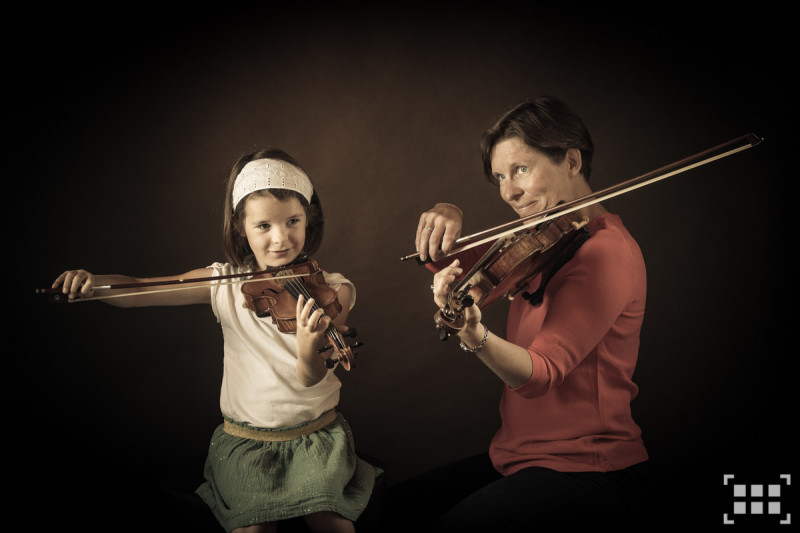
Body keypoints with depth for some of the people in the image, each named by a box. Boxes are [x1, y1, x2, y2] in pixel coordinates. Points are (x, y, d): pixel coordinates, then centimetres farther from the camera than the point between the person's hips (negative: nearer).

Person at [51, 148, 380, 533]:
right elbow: (135, 293, -5)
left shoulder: (330, 290, -9)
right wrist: (91, 281, -27)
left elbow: (311, 379, -21)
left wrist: (309, 349, -44)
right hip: (245, 443, 1)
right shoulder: (224, 284, -3)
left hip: (317, 435, -1)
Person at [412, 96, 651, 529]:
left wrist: (476, 337, -43)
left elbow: (541, 373, -25)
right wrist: (445, 219, -9)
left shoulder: (607, 252, -17)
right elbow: (444, 262, 13)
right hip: (516, 457, 8)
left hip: (589, 470, -8)